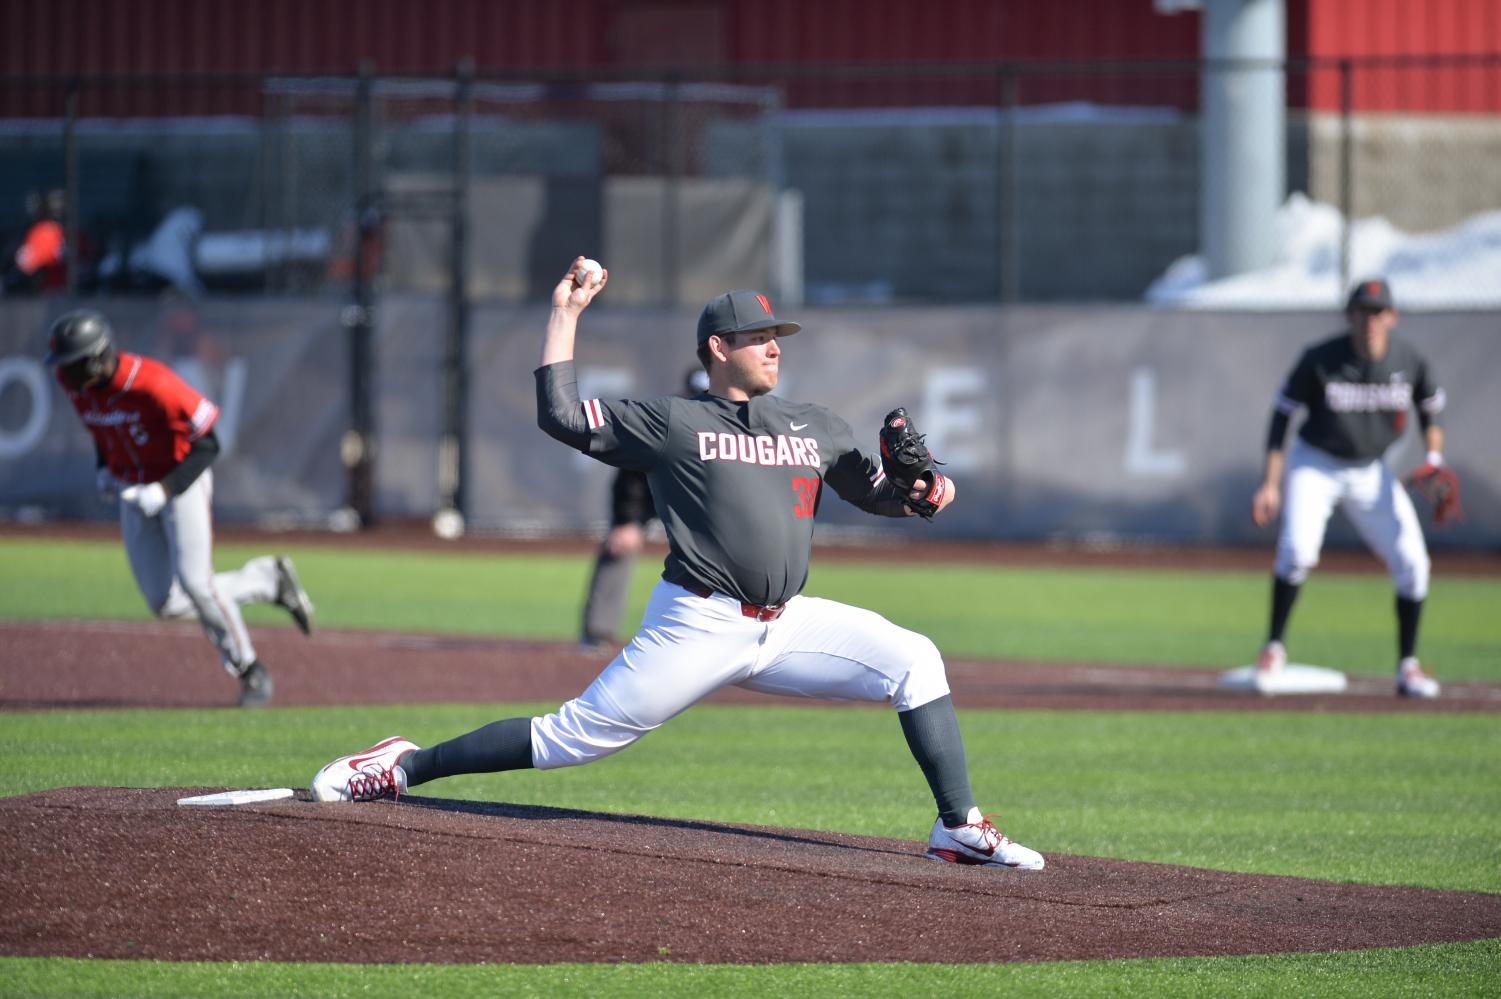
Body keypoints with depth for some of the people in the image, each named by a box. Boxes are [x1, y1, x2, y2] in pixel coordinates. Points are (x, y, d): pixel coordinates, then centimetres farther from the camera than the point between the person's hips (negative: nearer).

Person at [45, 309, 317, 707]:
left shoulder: (152, 384, -29)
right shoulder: (74, 382, -8)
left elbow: (207, 445, -23)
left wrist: (164, 490, -29)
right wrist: (103, 469, 3)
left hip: (181, 481, -7)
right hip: (133, 491, 7)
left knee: (195, 583, -14)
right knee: (165, 602, 0)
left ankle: (249, 670, 8)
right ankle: (268, 581, 20)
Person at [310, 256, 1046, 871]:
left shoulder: (817, 429, 15)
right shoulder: (672, 423, 1)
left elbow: (873, 490, 22)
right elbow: (561, 416, -4)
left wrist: (917, 492, -1)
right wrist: (565, 315, -3)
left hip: (787, 625, 5)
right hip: (697, 627, -5)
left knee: (912, 661, -11)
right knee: (573, 737, -7)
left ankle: (959, 830, -9)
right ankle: (400, 769, 5)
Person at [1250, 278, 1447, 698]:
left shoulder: (1410, 362, -11)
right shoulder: (1319, 360, -18)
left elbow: (1430, 409, 8)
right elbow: (1283, 413, -10)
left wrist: (1434, 461, -8)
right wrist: (1269, 484, -15)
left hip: (1370, 473, 3)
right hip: (1315, 466, -3)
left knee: (1412, 562, -6)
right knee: (1298, 548, -26)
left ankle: (1408, 666, 9)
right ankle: (1274, 647, -8)